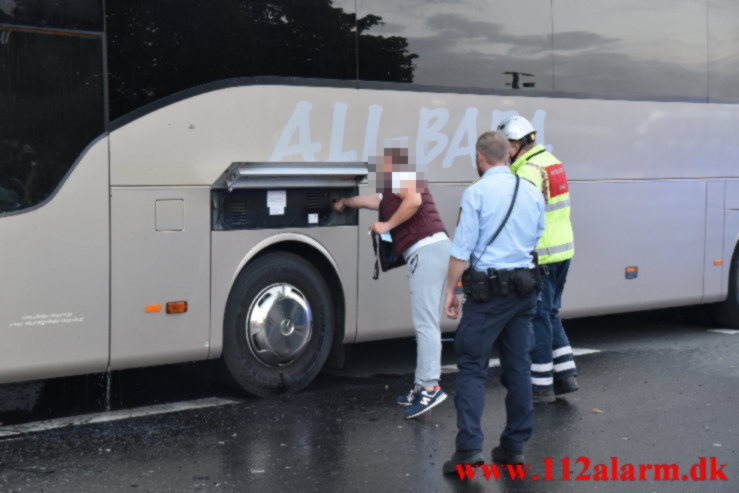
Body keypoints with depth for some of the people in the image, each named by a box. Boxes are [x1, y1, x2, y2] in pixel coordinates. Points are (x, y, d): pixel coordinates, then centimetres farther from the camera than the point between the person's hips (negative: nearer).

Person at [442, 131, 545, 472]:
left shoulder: (476, 193, -9)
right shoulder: (532, 192, 8)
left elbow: (462, 249, -12)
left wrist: (450, 290, -6)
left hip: (489, 290, -6)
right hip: (526, 287, 6)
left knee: (472, 367, -2)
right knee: (518, 367, 11)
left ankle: (469, 447, -10)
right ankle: (514, 447, 16)